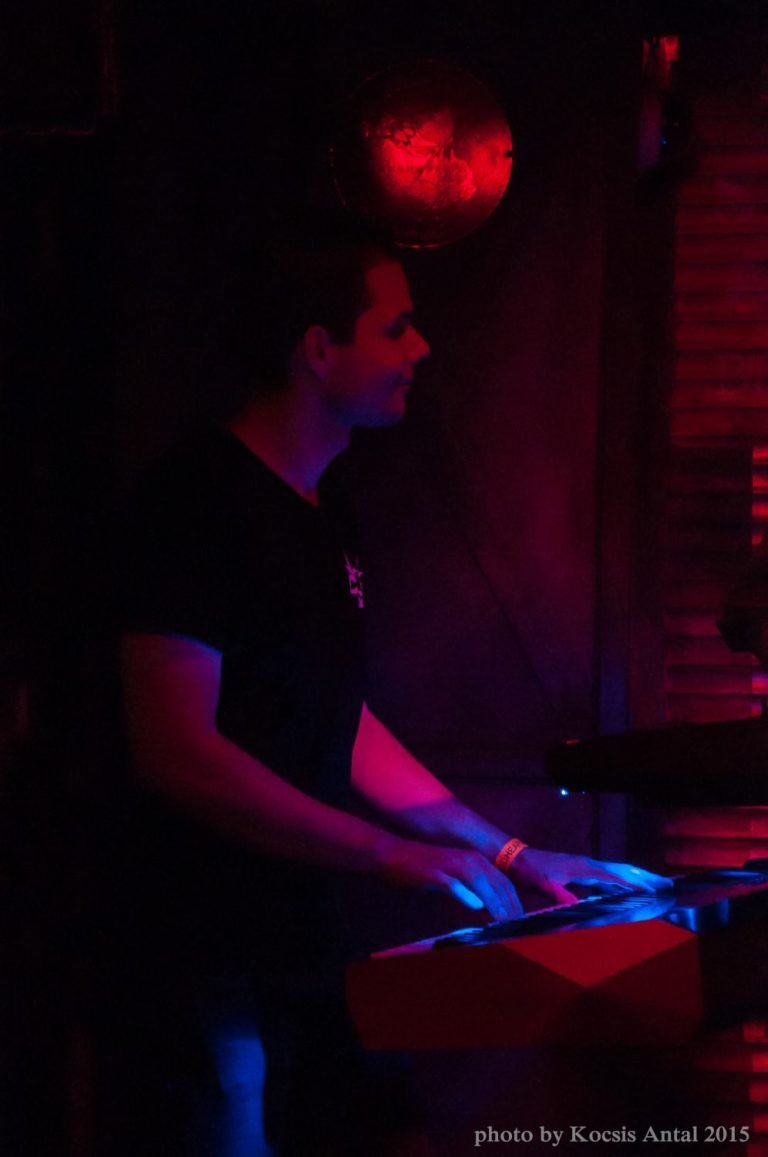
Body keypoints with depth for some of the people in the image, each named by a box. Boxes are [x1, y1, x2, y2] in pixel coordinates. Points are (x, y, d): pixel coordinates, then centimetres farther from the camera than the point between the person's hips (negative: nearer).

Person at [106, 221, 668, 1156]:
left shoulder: (320, 518, 14)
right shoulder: (195, 505, -15)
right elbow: (175, 752, -22)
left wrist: (508, 855, 13)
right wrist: (395, 855, -23)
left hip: (300, 940, 9)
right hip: (204, 964, -9)